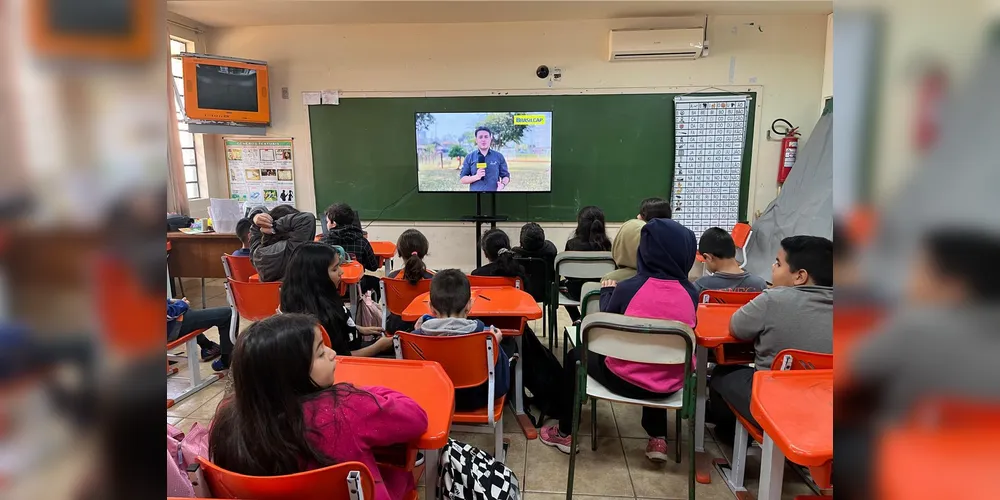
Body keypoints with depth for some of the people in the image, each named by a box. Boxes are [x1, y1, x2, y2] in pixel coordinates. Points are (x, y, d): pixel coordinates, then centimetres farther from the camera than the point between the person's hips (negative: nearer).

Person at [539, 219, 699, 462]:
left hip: (625, 380, -4)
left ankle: (565, 433, 33)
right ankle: (657, 438, 35)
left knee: (575, 355, 23)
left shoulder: (629, 288, -18)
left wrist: (607, 293, 16)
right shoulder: (690, 294, -9)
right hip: (670, 383, 4)